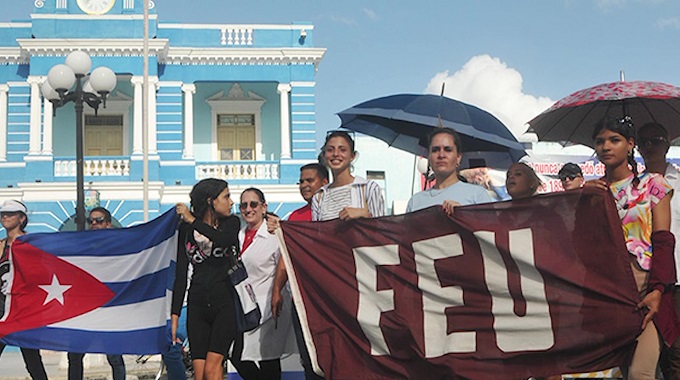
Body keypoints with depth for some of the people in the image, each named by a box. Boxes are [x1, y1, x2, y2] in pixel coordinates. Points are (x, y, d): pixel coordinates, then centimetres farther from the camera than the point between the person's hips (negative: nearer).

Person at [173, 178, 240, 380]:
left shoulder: (231, 223, 6)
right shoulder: (186, 229, 8)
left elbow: (223, 239, -19)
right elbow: (180, 274, 8)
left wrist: (192, 220, -11)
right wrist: (175, 314, 2)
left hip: (225, 303, -2)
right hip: (197, 305, 2)